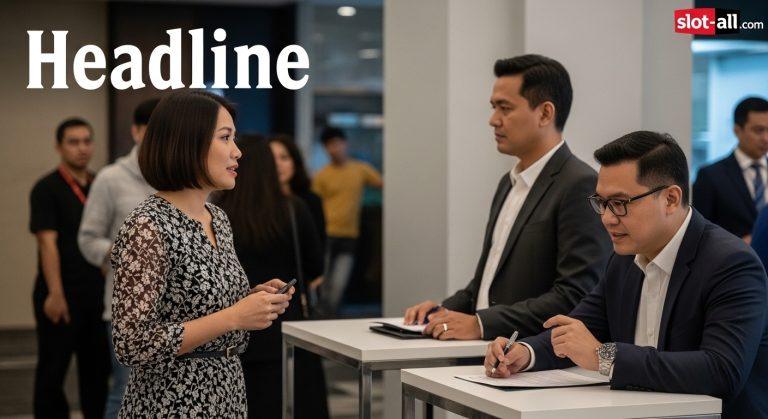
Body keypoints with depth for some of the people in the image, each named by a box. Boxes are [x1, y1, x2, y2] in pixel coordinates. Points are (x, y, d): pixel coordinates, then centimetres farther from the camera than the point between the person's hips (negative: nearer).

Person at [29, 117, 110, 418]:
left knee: (98, 367, 11)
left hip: (97, 294, 6)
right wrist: (55, 293, -21)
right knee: (53, 369, 2)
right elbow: (48, 242, -15)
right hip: (61, 296, -6)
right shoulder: (48, 188, -8)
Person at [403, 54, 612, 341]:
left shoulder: (581, 186, -12)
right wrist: (446, 310, 7)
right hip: (484, 351, 8)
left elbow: (576, 296, -18)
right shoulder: (509, 183, 17)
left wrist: (482, 323, -20)